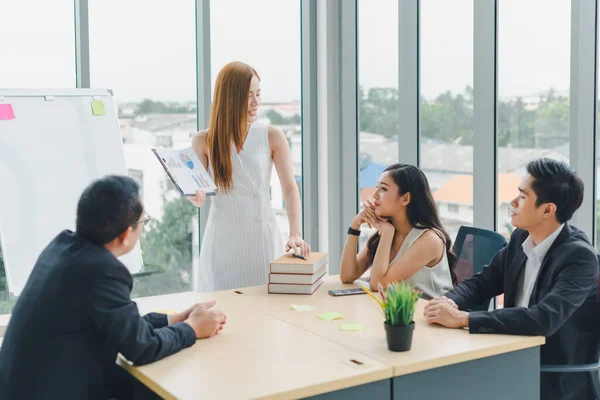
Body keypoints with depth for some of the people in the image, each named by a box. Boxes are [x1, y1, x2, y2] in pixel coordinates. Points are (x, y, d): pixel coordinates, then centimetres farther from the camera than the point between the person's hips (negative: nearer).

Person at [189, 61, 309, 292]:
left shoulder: (272, 137, -3)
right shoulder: (204, 141, 0)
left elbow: (290, 188, -8)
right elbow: (199, 198, 5)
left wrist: (295, 233, -22)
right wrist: (196, 197, -19)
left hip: (262, 233, 0)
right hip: (222, 236, 0)